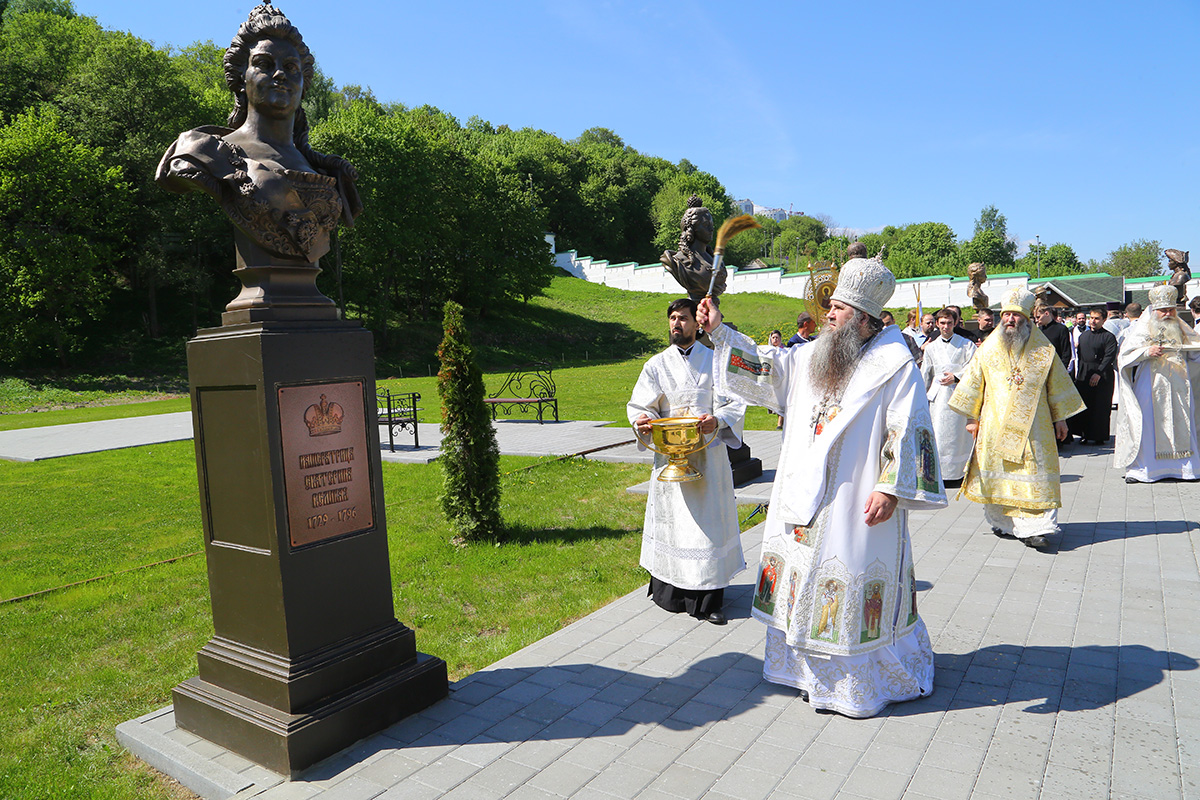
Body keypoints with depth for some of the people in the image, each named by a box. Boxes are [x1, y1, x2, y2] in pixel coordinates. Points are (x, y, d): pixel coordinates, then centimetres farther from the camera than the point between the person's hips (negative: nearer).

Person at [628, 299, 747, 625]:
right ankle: (671, 593, 16)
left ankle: (707, 600, 9)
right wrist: (643, 422, -16)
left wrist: (717, 420, -19)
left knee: (708, 521, 0)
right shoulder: (657, 365, 7)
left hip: (708, 455, 0)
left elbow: (735, 403, 2)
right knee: (671, 520, 3)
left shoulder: (715, 360, 5)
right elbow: (640, 405, 7)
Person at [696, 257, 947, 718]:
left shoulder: (894, 365, -9)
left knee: (856, 587, 2)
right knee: (806, 578, 14)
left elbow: (908, 430, -12)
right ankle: (815, 669, 31)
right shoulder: (813, 357, 11)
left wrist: (890, 488, -18)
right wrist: (719, 331, 7)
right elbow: (765, 369, 13)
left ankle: (867, 680, 21)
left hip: (857, 503, -7)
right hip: (806, 499, 7)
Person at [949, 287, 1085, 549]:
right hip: (996, 425, 1)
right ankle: (1001, 521, 16)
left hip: (1032, 425, -1)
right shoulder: (989, 349, 6)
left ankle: (1034, 528, -6)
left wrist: (1060, 418, 9)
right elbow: (974, 383, 10)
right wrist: (971, 417, 8)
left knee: (1033, 473, -7)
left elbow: (1057, 385, 10)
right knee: (997, 472, 4)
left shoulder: (1044, 350, 4)